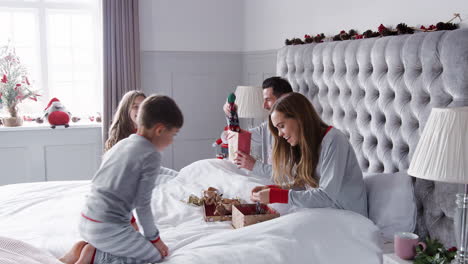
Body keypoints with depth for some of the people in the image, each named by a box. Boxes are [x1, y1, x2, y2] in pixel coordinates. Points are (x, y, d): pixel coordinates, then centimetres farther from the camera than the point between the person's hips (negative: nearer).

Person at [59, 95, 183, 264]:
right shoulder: (151, 155, -11)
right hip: (108, 228, -8)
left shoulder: (121, 144, 13)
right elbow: (143, 204, -10)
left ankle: (84, 249, 8)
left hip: (86, 221, 8)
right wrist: (154, 238, 3)